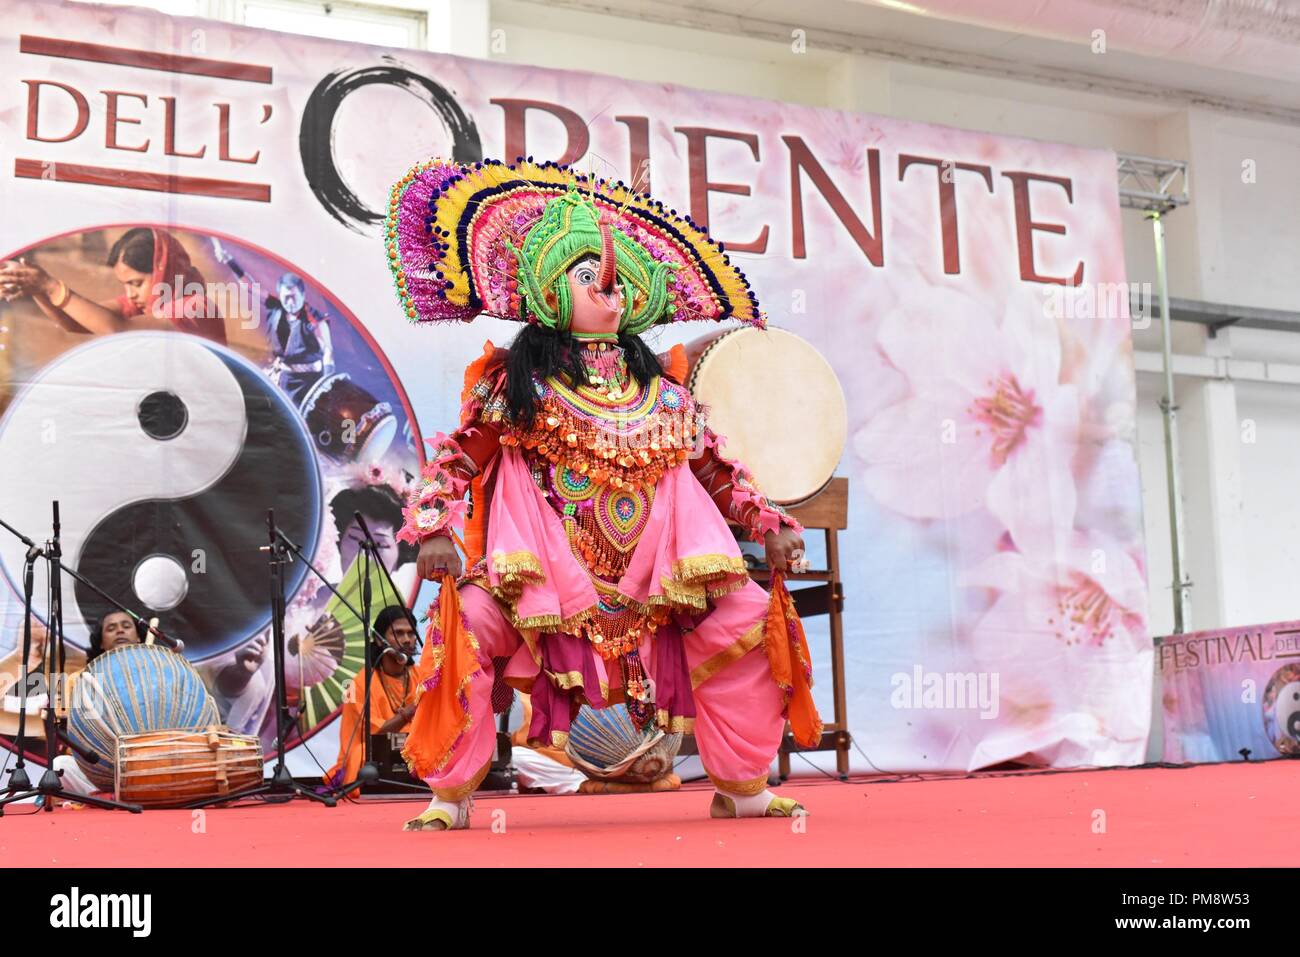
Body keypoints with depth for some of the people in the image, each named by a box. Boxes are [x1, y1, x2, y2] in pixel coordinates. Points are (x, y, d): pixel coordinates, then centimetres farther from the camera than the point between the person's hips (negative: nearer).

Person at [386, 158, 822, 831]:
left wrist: (770, 524, 12)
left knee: (748, 617, -9)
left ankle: (740, 787, 7)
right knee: (467, 623, -24)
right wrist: (436, 528, -15)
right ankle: (451, 794, -4)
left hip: (652, 574, 3)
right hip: (543, 571, -3)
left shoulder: (660, 385, 13)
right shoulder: (517, 378, 3)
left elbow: (715, 467, 19)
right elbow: (458, 453, -1)